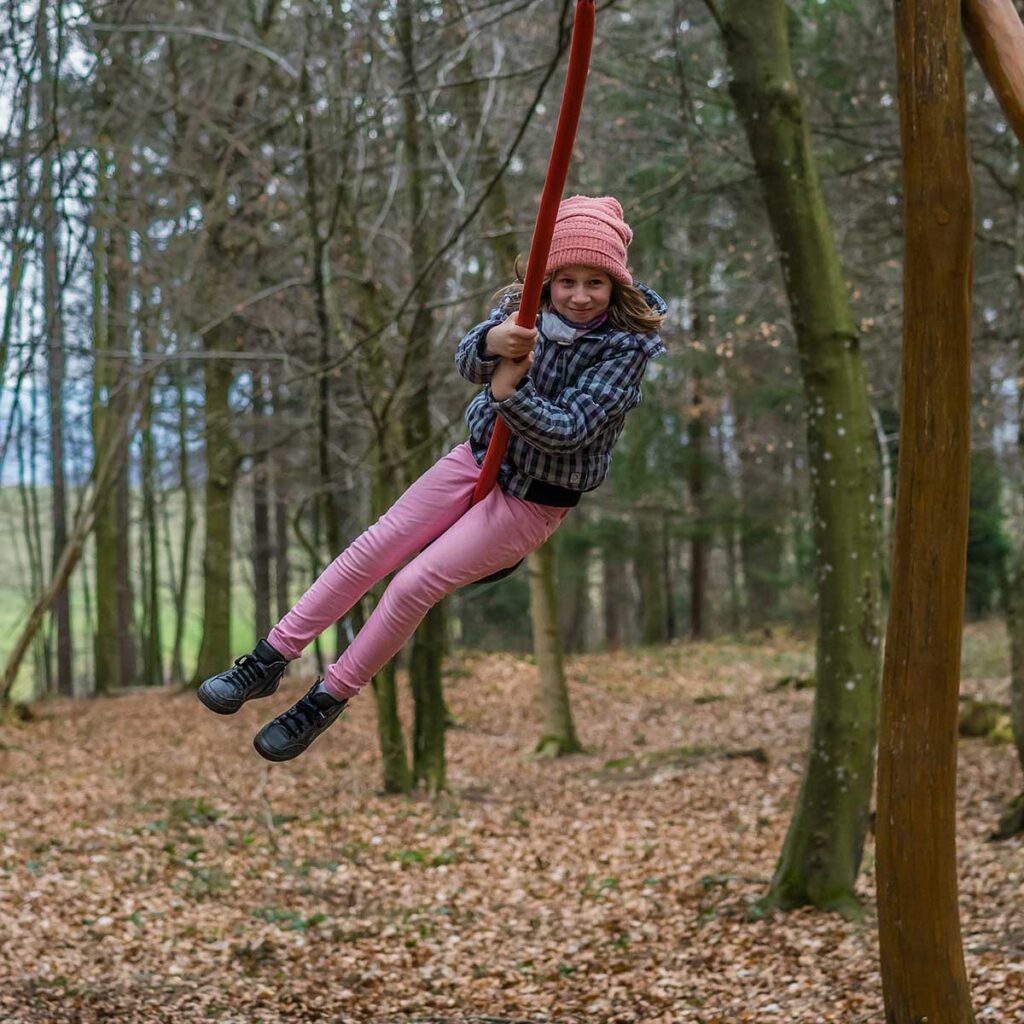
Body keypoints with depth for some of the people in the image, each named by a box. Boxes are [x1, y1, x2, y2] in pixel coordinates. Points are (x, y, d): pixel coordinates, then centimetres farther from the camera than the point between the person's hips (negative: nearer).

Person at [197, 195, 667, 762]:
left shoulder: (628, 343, -19)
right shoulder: (527, 306, -6)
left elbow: (568, 431, -23)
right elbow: (466, 362, -22)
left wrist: (510, 391, -38)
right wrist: (492, 342, -45)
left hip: (535, 498, -4)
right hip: (479, 457, 4)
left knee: (414, 585, -12)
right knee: (374, 547, -3)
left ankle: (327, 701, 4)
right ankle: (268, 660, 6)